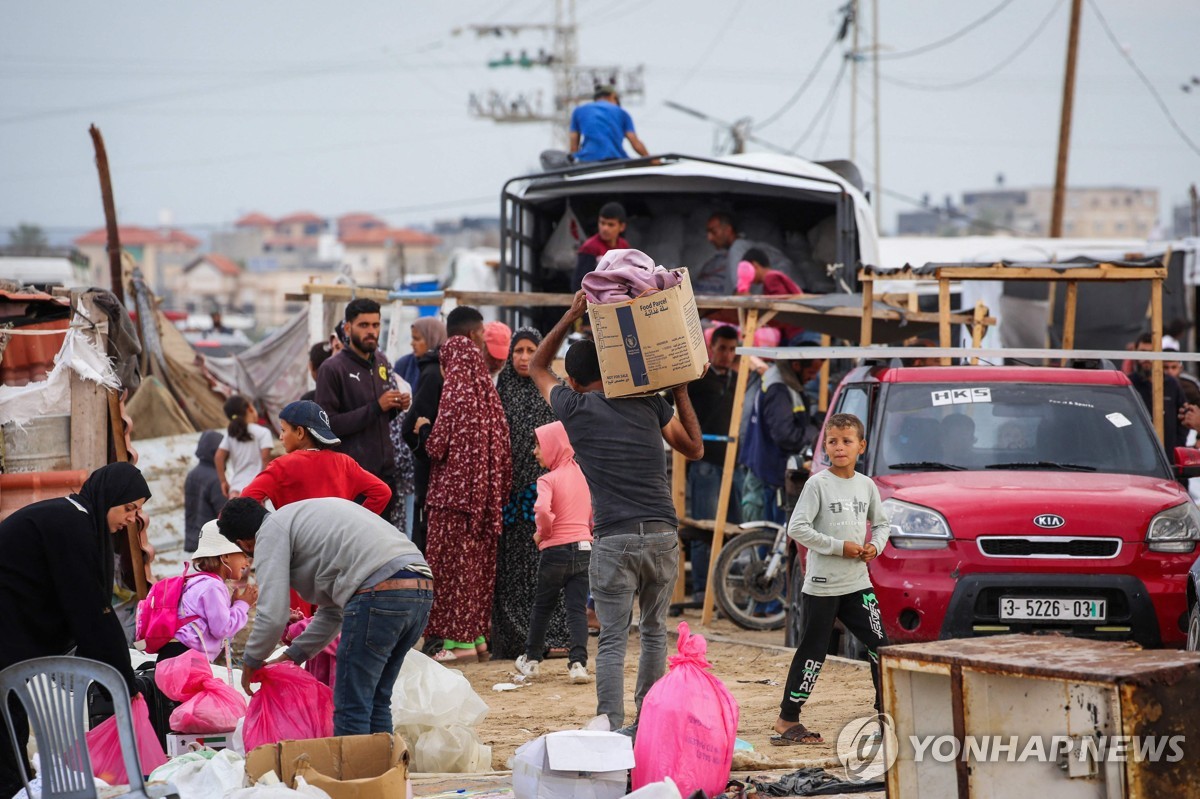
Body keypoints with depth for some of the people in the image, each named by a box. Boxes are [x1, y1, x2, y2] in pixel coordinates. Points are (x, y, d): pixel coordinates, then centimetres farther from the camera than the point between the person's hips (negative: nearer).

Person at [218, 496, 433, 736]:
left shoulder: (270, 532, 6)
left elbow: (272, 615, -2)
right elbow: (333, 609, 36)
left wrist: (250, 663, 15)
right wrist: (292, 656, 39)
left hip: (379, 593, -9)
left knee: (351, 707, 1)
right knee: (376, 702, 19)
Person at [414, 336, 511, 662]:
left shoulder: (455, 393, -12)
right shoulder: (488, 394, 7)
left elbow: (438, 446, -12)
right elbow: (502, 449, 9)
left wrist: (424, 428, 8)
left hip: (455, 489, -7)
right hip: (486, 490, 7)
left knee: (454, 560, -2)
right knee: (480, 559, 11)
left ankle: (461, 638, -3)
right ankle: (479, 635, 14)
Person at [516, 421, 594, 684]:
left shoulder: (548, 479, -11)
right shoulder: (583, 474, 8)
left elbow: (542, 509, -27)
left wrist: (542, 533, -10)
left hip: (556, 551, -4)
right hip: (584, 549, 4)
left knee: (542, 606, 14)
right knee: (577, 609, 2)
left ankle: (532, 660, 27)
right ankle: (578, 663, -11)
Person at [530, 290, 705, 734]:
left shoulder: (574, 407, 5)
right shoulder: (649, 404, 10)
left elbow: (537, 368, 25)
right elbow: (694, 448, 24)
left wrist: (570, 317, 22)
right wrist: (680, 392, 28)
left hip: (615, 541, -3)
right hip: (663, 535, 3)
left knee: (613, 641, -2)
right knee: (654, 632, 16)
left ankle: (611, 731, -11)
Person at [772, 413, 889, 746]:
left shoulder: (866, 485, 9)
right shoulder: (818, 484, -8)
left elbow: (881, 523, 22)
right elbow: (797, 528, -14)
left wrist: (875, 546, 1)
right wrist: (839, 547, -17)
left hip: (858, 583, 5)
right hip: (822, 585, -5)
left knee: (880, 646, 4)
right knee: (812, 653, -2)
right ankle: (786, 721, 5)